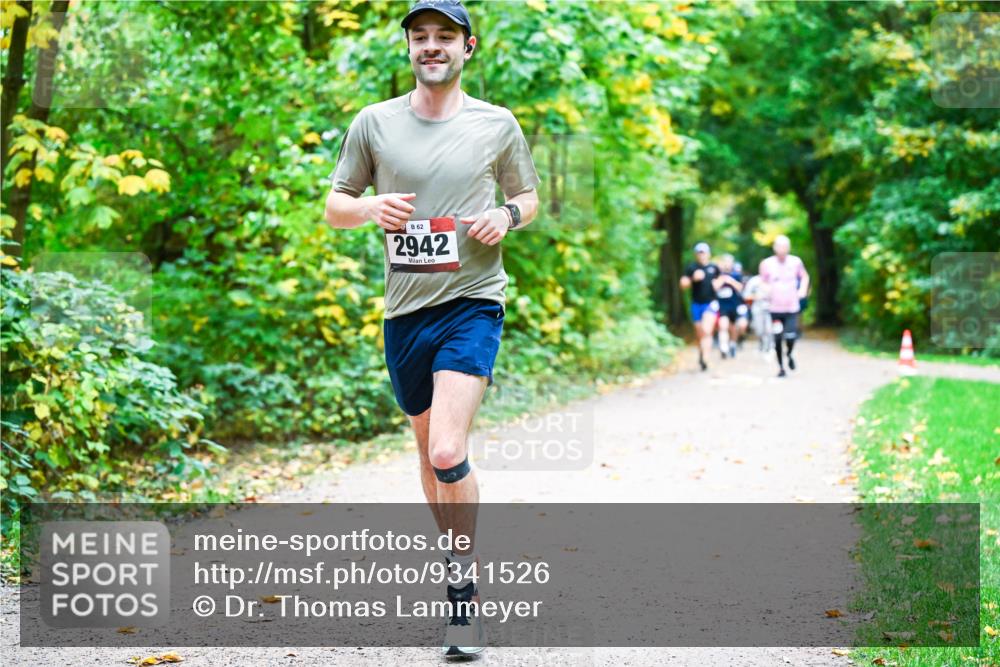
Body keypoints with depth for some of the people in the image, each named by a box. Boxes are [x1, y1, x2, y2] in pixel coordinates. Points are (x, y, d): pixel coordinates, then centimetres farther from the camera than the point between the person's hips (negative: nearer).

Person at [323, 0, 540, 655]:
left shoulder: (497, 125, 3)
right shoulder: (374, 123, 4)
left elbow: (529, 197, 16)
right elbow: (335, 207, 10)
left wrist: (508, 216, -7)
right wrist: (373, 206, -12)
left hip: (473, 301, -3)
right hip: (405, 308, 3)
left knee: (447, 453, -18)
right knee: (429, 450, 15)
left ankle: (465, 588, -5)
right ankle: (458, 553, 36)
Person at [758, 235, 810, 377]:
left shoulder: (795, 262, -1)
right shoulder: (767, 264, -3)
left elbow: (804, 276, 16)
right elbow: (763, 282, 9)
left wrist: (802, 290, 3)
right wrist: (766, 291, -9)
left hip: (792, 307, 0)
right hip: (775, 307, 0)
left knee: (790, 337, -11)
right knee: (777, 339, 2)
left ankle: (789, 355, 23)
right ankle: (781, 367, 19)